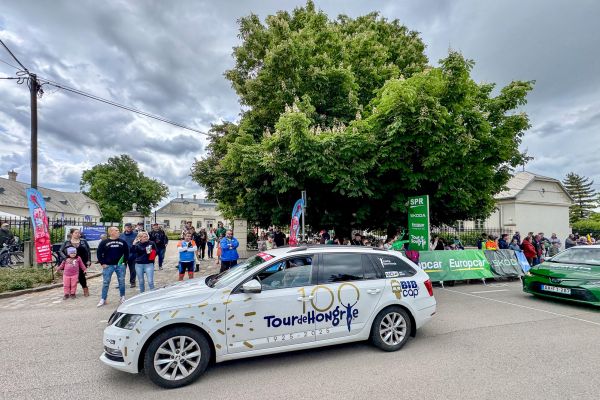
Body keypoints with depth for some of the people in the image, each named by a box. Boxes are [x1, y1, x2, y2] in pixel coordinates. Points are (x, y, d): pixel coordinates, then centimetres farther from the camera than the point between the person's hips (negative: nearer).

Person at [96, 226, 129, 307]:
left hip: (120, 265, 2)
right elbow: (99, 253, 0)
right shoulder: (104, 242, -2)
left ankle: (122, 297, 22)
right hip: (108, 266, -2)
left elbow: (126, 252, 10)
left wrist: (125, 261, 3)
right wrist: (102, 263, -5)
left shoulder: (122, 242, 4)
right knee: (106, 282, 3)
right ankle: (103, 299, 14)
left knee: (122, 282, 8)